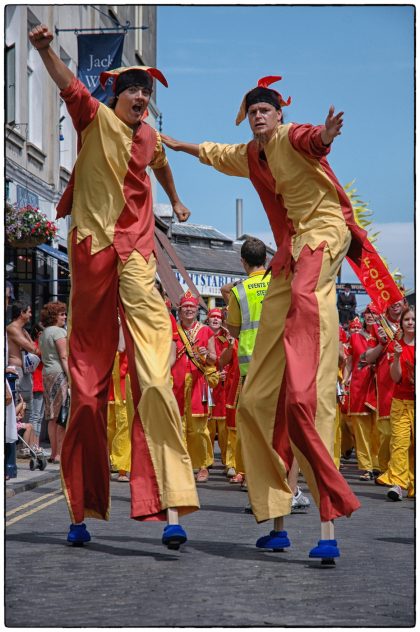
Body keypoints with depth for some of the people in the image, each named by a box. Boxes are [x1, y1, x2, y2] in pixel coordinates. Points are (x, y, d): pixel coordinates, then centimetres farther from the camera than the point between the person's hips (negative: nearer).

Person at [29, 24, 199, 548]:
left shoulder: (149, 137, 15)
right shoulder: (96, 119, 3)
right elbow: (69, 86, -16)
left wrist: (176, 200, 55)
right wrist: (45, 50, -35)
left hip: (135, 253, 2)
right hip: (92, 249, -2)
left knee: (152, 376, -14)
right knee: (87, 382, 4)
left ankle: (169, 506, -22)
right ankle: (82, 510, 12)